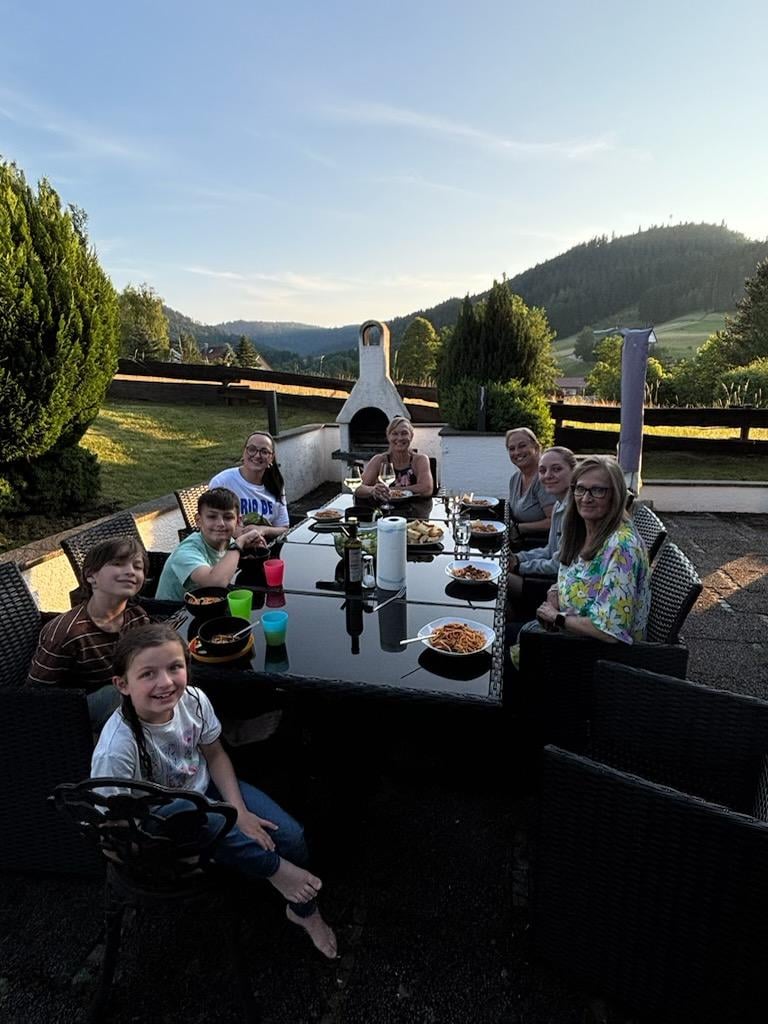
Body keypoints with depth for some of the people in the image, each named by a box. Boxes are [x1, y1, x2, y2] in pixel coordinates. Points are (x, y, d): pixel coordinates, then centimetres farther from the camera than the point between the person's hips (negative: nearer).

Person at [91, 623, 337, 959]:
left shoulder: (193, 700, -21)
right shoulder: (117, 748, -34)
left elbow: (215, 754, -3)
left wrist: (240, 811, -13)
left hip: (205, 787, 4)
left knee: (291, 836, -10)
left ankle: (305, 911, 21)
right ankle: (274, 868, -8)